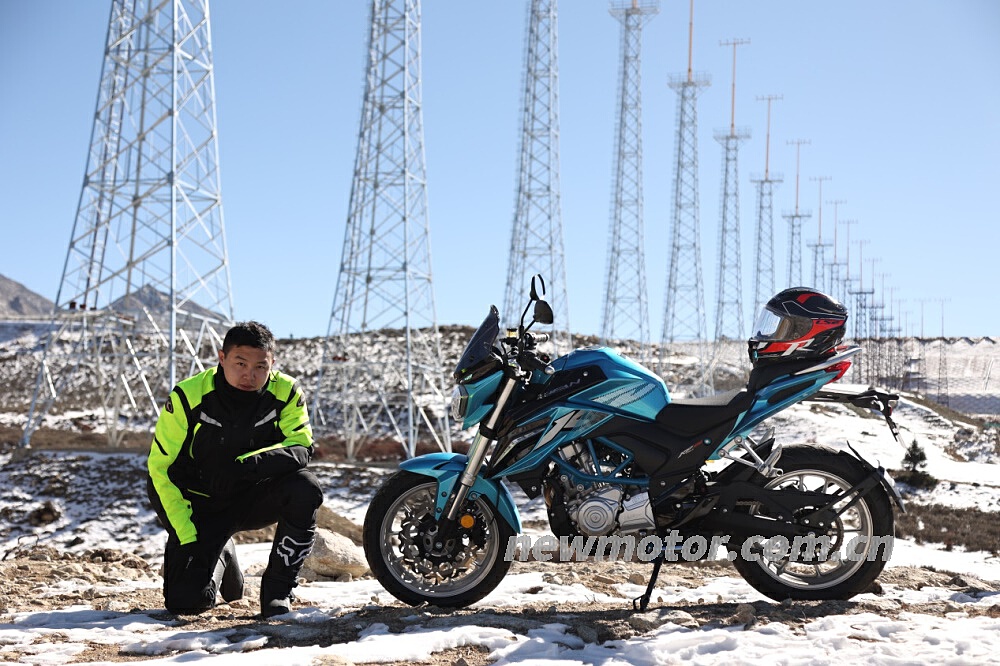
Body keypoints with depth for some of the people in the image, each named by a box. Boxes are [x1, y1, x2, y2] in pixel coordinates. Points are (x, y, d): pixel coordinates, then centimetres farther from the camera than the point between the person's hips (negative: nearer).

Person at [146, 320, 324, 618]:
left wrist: (249, 464, -39)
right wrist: (186, 537, -18)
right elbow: (161, 469, -12)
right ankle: (220, 556, 21)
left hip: (255, 498, 1)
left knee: (306, 488, -30)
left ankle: (277, 589, -12)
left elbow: (302, 448, -20)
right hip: (202, 504, -1)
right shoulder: (188, 397, -17)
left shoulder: (286, 392, -13)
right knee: (186, 601, -16)